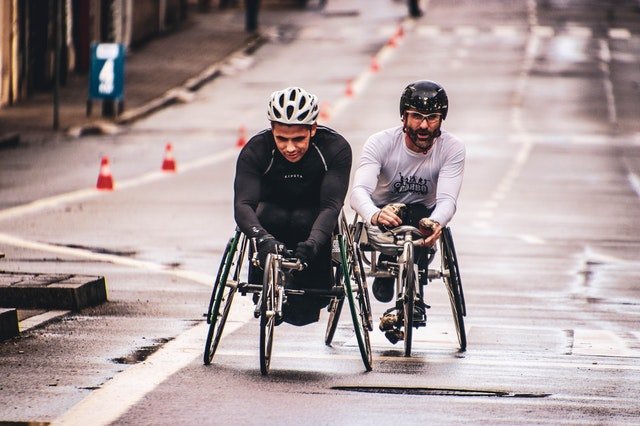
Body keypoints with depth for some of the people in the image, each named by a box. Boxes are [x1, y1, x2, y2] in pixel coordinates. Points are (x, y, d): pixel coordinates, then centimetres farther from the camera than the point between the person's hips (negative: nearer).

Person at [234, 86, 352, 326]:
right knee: (269, 217, -34)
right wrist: (263, 238, -58)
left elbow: (331, 205, -36)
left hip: (312, 216, 0)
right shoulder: (255, 150, -26)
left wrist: (312, 242, -56)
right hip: (273, 209, 0)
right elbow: (243, 205, -37)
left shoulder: (336, 148, -26)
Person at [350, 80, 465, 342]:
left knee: (420, 217, -34)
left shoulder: (452, 148, -13)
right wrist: (375, 215, -55)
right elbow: (359, 190, -31)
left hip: (422, 216, 1)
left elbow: (447, 199, -26)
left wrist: (435, 223, -51)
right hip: (382, 217, -1)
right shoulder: (381, 143, -17)